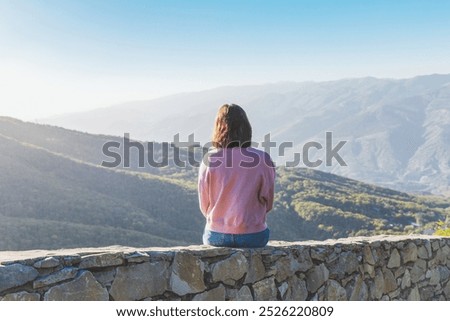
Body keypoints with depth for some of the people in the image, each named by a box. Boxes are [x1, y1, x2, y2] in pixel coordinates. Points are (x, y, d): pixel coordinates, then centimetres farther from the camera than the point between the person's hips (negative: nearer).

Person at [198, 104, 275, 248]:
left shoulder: (209, 160, -11)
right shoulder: (263, 159, -11)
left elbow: (204, 205, -2)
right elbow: (267, 203, -2)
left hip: (216, 236, 1)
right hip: (253, 237, 0)